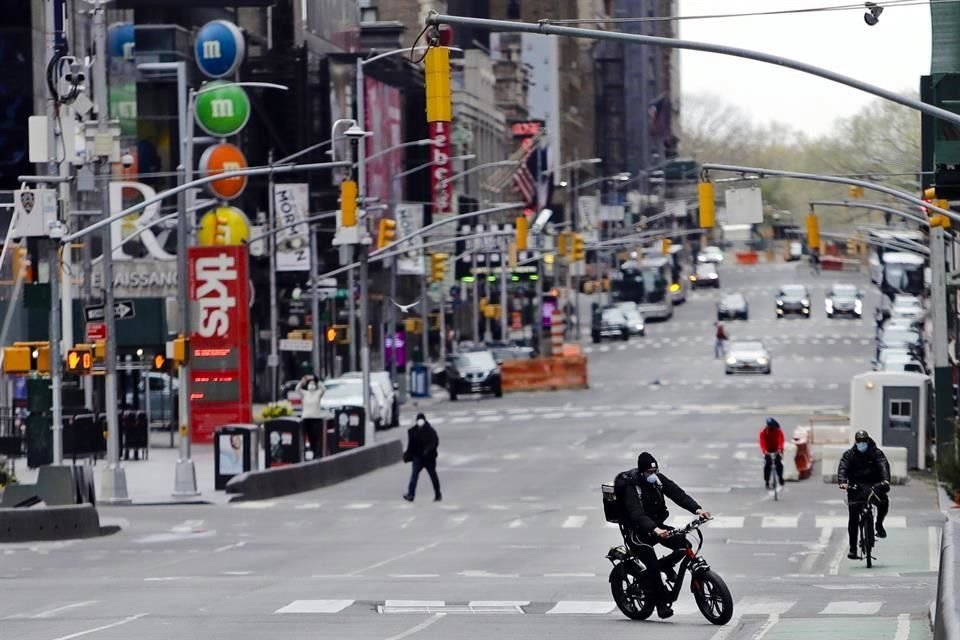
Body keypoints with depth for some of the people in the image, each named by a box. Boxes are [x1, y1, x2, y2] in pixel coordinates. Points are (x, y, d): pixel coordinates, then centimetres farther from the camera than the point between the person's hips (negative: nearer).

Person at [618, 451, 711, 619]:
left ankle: (666, 564, 14)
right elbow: (637, 514, -33)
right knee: (652, 565, -22)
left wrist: (697, 509, -26)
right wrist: (655, 530, -49)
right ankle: (661, 604, -10)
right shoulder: (632, 487, -21)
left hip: (657, 525, 6)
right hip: (638, 531, -6)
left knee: (684, 544, -15)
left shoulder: (658, 479, -2)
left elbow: (677, 494, -10)